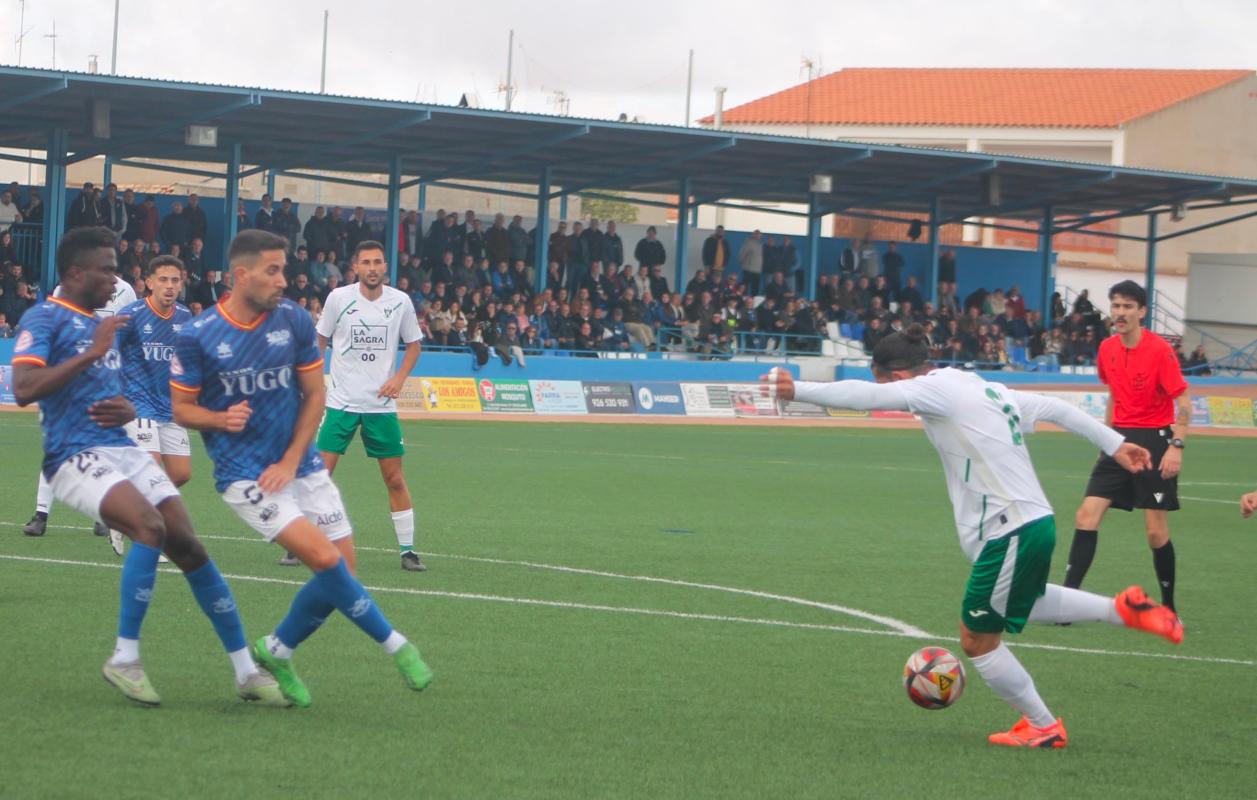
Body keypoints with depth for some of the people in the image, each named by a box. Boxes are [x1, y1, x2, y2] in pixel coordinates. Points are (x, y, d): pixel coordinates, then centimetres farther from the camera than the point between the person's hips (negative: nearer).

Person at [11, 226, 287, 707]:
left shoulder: (102, 324, 21)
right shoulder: (45, 320, -5)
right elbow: (24, 388, -20)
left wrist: (127, 410, 6)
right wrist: (91, 354, -21)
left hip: (121, 448, 8)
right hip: (75, 455, -8)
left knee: (188, 546, -1)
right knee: (150, 526, -30)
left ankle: (246, 670, 5)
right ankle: (124, 659, -18)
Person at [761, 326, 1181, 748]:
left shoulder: (937, 389, -12)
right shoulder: (981, 388, 13)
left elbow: (865, 395, -25)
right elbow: (1055, 408, 17)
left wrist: (797, 390, -22)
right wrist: (1115, 443, 23)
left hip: (1010, 534, -10)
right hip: (1032, 521, 10)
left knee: (978, 639, 7)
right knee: (1021, 603, 36)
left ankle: (1044, 728, 20)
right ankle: (1123, 609, 27)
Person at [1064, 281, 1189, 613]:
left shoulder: (1159, 349, -13)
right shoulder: (1107, 349, 6)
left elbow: (1184, 402, -13)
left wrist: (1176, 446, -22)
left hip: (1154, 441, -6)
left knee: (1156, 531, -3)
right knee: (1086, 516, -6)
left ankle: (1169, 607, 14)